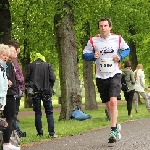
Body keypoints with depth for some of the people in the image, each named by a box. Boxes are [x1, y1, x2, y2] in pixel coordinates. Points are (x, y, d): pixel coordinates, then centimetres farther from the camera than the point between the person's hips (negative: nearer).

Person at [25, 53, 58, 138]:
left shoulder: (30, 66, 4)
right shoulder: (48, 65, 3)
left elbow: (27, 78, -1)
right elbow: (52, 78, -4)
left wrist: (29, 87, 15)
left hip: (35, 92, 1)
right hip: (46, 91, -1)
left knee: (37, 113, 7)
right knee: (49, 112, 4)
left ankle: (40, 133, 6)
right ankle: (51, 133, -4)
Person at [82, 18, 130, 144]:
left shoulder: (117, 38, -1)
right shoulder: (93, 41, -1)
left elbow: (127, 49, 13)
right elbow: (85, 55, 6)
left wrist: (120, 56, -7)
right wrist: (93, 56, -15)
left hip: (114, 74, -2)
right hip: (101, 76, 2)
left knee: (113, 101, -19)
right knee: (108, 105, 10)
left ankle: (113, 131, -18)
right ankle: (116, 125, 32)